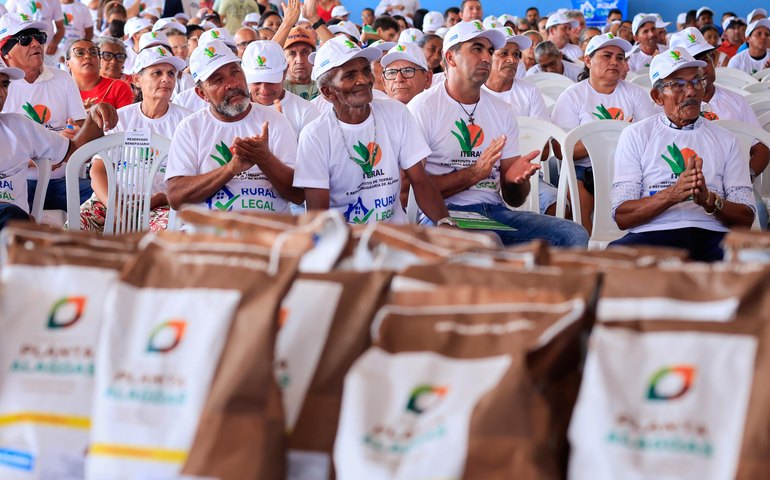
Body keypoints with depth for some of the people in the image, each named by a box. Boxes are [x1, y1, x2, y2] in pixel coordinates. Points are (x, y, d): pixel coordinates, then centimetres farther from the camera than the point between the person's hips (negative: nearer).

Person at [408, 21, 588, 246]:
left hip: (495, 211, 6)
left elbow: (514, 200, 16)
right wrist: (474, 173, -17)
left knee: (575, 235, -15)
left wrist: (515, 179, -8)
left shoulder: (502, 111, 18)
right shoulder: (423, 107, 0)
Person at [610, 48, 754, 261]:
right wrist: (673, 194, -14)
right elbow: (622, 217, 2)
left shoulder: (725, 140, 19)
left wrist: (709, 200, -11)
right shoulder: (636, 136, 13)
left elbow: (745, 220, 10)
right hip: (653, 235, -1)